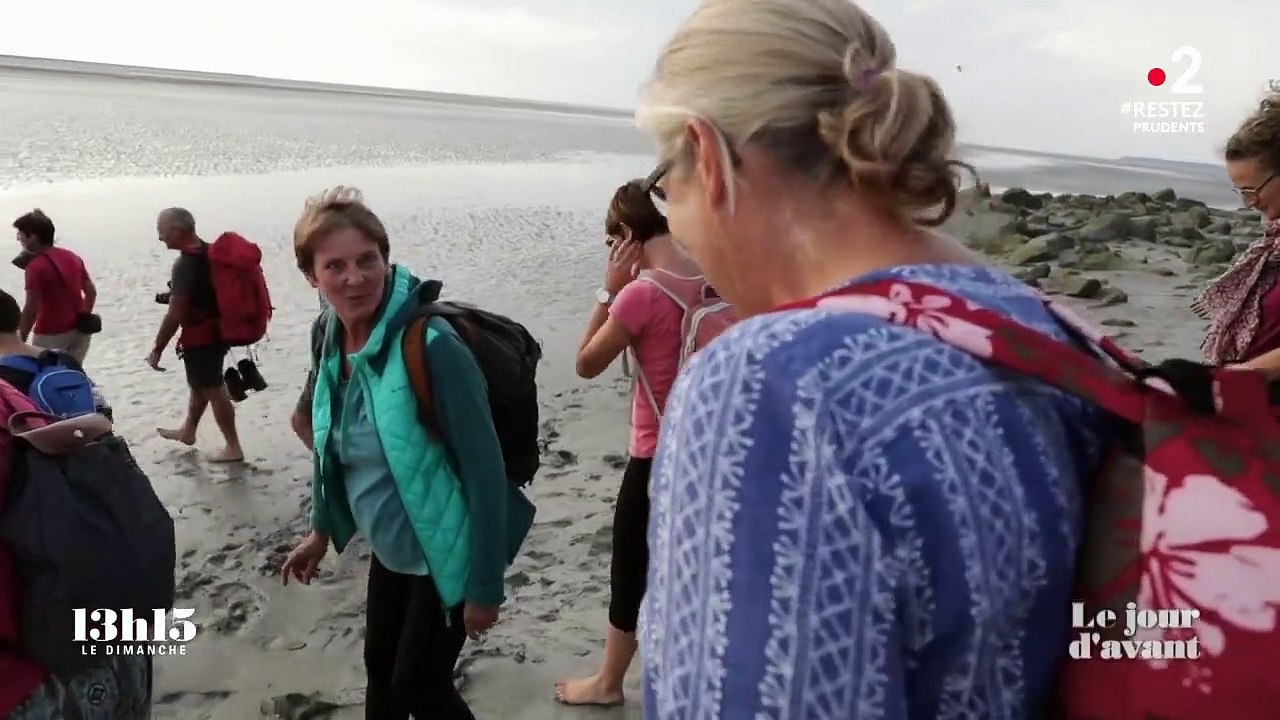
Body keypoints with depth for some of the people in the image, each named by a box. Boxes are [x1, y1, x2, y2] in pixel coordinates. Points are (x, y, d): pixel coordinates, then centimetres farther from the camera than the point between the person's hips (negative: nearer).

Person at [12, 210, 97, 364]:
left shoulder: (36, 266, -17)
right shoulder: (72, 257, 6)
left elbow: (31, 309, -19)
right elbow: (91, 292, 11)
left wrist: (20, 341, -12)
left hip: (51, 335, -7)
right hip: (78, 331, 7)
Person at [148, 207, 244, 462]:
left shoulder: (185, 264, -23)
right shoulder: (209, 252, 5)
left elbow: (175, 315, -24)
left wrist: (157, 350, -17)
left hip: (200, 337, -9)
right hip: (217, 330, 9)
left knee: (213, 389, 2)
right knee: (200, 383, 24)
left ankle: (233, 447, 10)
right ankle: (188, 431, 43)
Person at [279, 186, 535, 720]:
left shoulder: (431, 345, -28)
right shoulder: (331, 337, -5)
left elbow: (485, 469, -24)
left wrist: (485, 585, -20)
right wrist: (322, 530, 18)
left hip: (446, 555, -7)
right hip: (390, 551, 7)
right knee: (381, 668, 23)